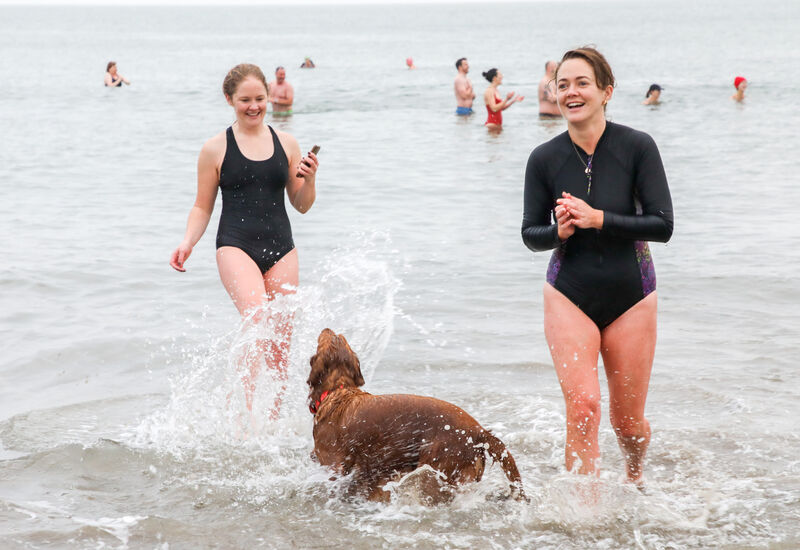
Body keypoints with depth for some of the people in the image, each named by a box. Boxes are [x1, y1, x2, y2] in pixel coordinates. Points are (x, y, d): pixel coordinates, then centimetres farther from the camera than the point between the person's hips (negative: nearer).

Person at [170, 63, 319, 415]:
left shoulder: (286, 144, 10)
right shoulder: (216, 149, 4)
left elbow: (302, 206, 15)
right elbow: (202, 208, 10)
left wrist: (309, 179, -5)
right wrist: (188, 242, -7)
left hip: (280, 248, 3)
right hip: (236, 246, -3)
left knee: (280, 344, 4)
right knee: (257, 319, -28)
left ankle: (275, 417, 19)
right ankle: (250, 409, -31)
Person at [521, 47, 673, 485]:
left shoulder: (637, 147, -10)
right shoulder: (545, 159, -5)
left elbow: (662, 225, -15)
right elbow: (530, 234, 3)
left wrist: (597, 219, -23)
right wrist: (558, 231, -19)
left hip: (630, 296, 0)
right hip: (569, 295, 0)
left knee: (627, 419, 10)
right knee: (583, 404, -16)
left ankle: (635, 478, 43)